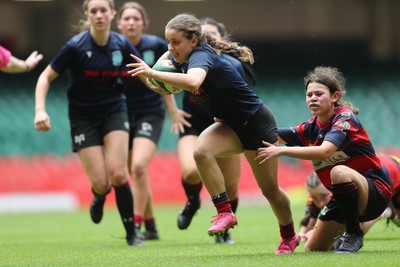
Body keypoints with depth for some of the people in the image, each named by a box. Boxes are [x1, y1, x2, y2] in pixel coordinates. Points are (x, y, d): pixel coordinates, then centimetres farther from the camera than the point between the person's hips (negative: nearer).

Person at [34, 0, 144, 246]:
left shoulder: (122, 44, -7)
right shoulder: (76, 46, -16)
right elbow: (46, 77, -7)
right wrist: (40, 110, -20)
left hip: (115, 112, 1)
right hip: (83, 117, -1)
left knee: (117, 173, -17)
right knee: (100, 183, -10)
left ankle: (132, 233, -1)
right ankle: (99, 197, 30)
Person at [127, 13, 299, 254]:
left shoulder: (201, 56, -29)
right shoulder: (183, 56, -4)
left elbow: (193, 82, -54)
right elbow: (167, 57, 23)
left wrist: (153, 74, -53)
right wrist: (154, 75, 5)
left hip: (256, 122, -7)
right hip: (230, 125, 7)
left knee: (269, 188, 4)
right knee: (201, 151, -26)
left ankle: (289, 236, 30)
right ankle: (225, 212, -20)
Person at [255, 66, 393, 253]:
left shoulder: (345, 117, -17)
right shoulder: (311, 128, 4)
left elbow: (324, 151, -34)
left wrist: (281, 150, -38)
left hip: (376, 191, -7)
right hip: (343, 197, 7)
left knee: (339, 172, -37)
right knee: (311, 251, 2)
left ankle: (354, 235, -21)